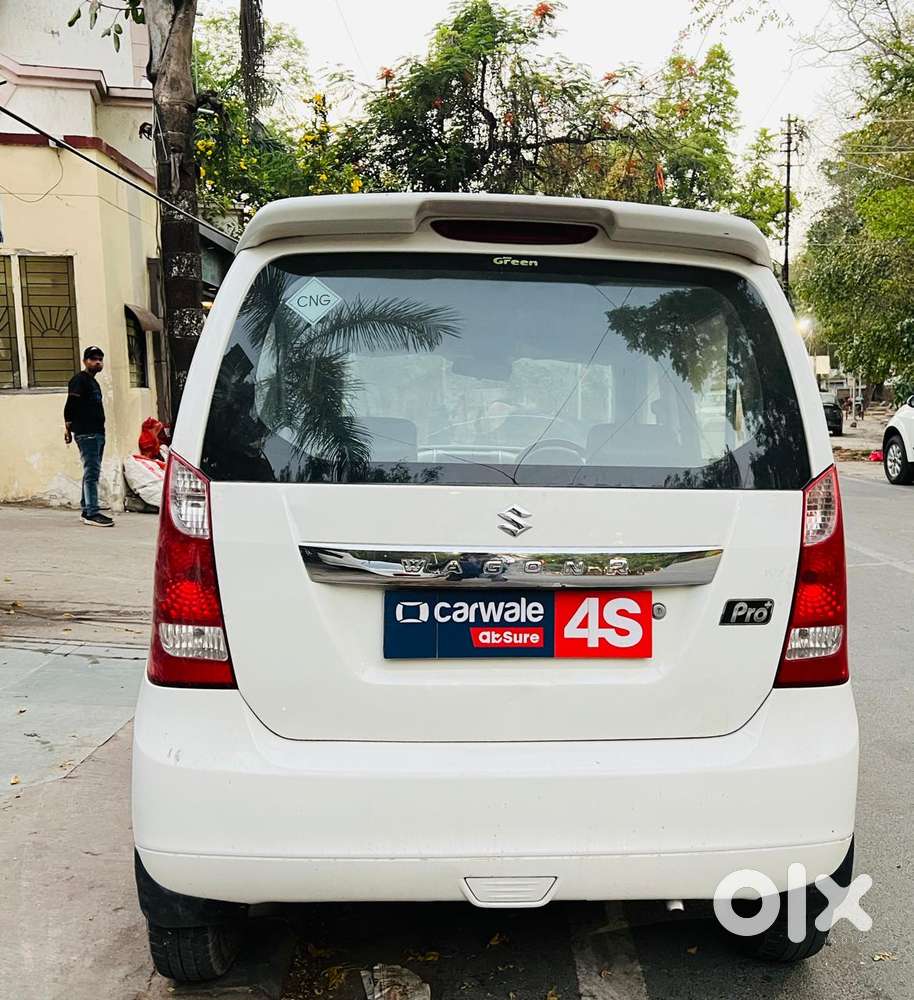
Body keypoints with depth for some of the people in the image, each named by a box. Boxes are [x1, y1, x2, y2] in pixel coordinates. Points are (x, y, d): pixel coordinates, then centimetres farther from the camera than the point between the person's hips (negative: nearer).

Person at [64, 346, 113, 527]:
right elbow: (70, 406, -12)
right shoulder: (79, 380, -5)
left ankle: (86, 510, 18)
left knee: (92, 472, 11)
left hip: (98, 433, 9)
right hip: (86, 434, -9)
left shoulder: (94, 382, 23)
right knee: (91, 473, -13)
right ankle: (92, 513, -15)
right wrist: (68, 428, -16)